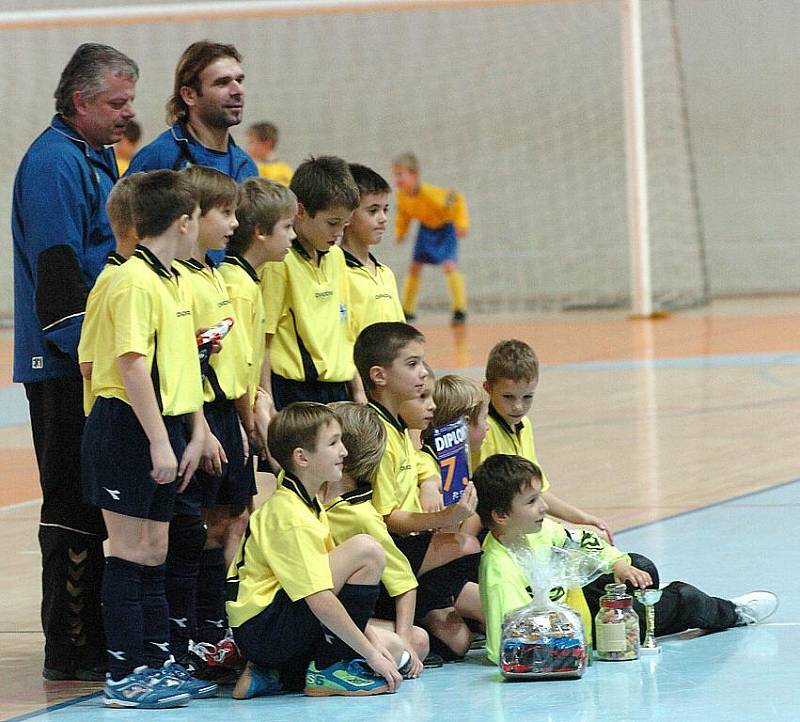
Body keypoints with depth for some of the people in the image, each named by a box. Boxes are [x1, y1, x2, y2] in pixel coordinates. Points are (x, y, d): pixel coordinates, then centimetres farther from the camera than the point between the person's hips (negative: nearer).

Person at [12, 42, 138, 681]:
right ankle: (72, 651, -1)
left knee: (95, 502, 13)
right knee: (74, 505, -5)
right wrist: (90, 350, -22)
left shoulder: (97, 157, 18)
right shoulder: (54, 163, -14)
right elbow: (57, 269, -20)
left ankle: (93, 637, 19)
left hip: (100, 362, 10)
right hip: (66, 365, -10)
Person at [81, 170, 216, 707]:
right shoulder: (136, 282, -16)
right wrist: (159, 440, -23)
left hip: (165, 428, 9)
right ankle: (125, 675, 0)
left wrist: (195, 431, 14)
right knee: (131, 553, -4)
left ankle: (158, 662, 22)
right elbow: (133, 364, -22)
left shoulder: (174, 282, 14)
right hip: (128, 428, -9)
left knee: (154, 552, 14)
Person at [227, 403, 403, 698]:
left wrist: (374, 649, 9)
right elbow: (321, 601, -24)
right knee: (366, 550, -19)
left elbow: (331, 573, 16)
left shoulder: (308, 505, 15)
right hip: (262, 628, -10)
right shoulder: (291, 517, -18)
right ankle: (329, 670, -13)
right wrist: (371, 654, -18)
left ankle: (271, 675, 8)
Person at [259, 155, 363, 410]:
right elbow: (262, 340, -12)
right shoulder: (279, 262, -11)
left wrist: (358, 391, 19)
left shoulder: (336, 257, 14)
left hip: (337, 390, 8)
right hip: (294, 393, -8)